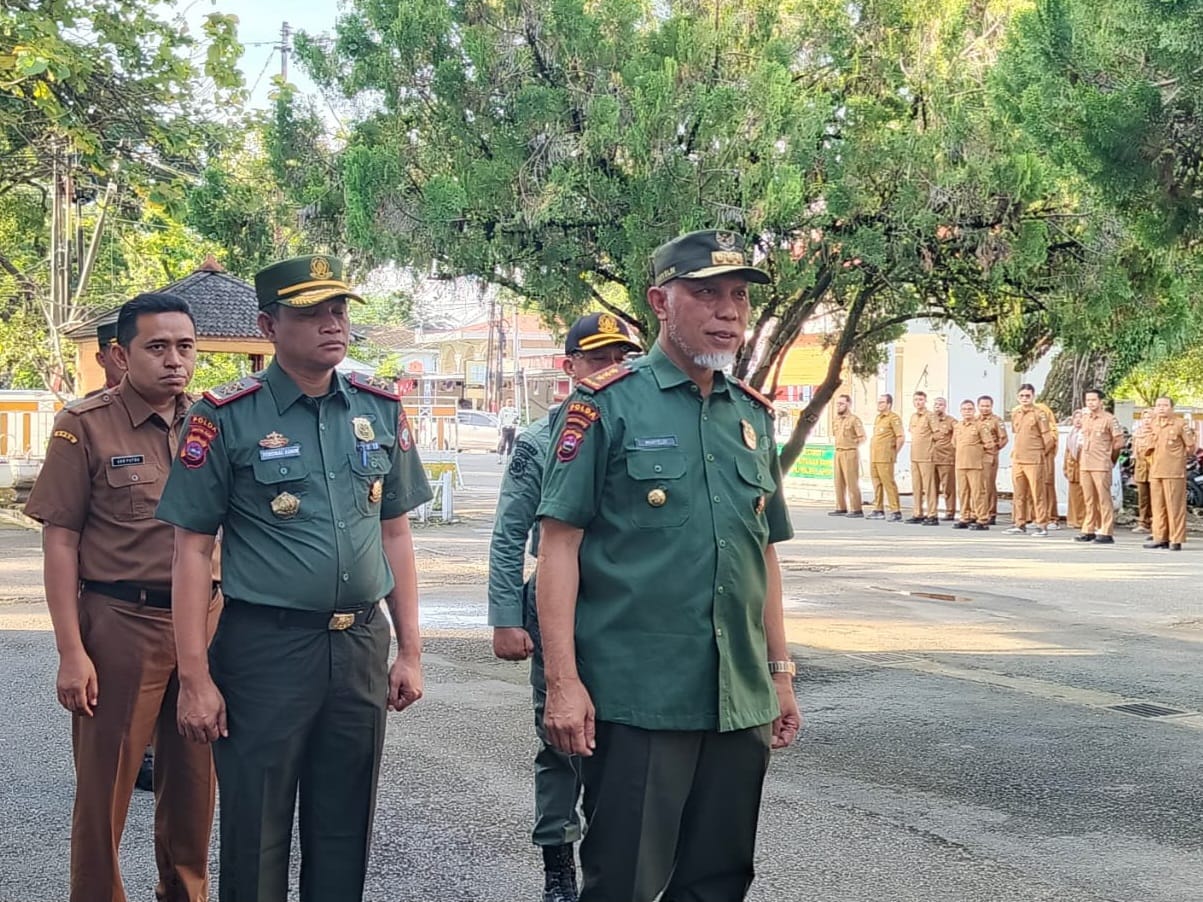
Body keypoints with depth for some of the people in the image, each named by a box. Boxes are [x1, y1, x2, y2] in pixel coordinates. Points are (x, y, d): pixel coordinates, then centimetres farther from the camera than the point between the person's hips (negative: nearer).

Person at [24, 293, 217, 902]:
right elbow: (60, 540, -6)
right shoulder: (85, 427, -5)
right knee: (106, 783, 4)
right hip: (121, 622, -4)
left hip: (205, 619, 4)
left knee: (195, 777, 14)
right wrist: (71, 651, -12)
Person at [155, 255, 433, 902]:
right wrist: (194, 678, -9)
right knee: (255, 843, 5)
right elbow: (191, 551, -5)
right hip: (265, 648, -4)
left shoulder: (381, 408, 7)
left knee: (344, 837, 13)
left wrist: (410, 651, 9)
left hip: (362, 648, 4)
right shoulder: (226, 417, -6)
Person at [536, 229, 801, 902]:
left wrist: (781, 672, 15)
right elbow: (559, 543, -9)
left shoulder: (753, 415, 12)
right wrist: (563, 680, -15)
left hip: (741, 700, 6)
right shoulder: (609, 405, -6)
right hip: (636, 696, -6)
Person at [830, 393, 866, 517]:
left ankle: (857, 510, -5)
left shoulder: (854, 419, -9)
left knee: (852, 482, -8)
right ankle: (841, 508, 14)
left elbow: (862, 438, -11)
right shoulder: (836, 420, 13)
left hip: (850, 453, -8)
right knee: (839, 482, 8)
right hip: (838, 453, 8)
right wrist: (839, 445, 13)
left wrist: (851, 445, -7)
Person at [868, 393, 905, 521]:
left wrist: (894, 452, -8)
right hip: (874, 457, 9)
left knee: (888, 483, -10)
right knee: (877, 483, 11)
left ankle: (896, 512, -9)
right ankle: (878, 510, 17)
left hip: (885, 458, -9)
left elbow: (901, 437, -14)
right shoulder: (878, 418, 18)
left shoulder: (893, 418, -8)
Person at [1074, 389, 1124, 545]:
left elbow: (1119, 442, -4)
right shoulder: (1084, 419, 15)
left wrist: (1108, 456, 4)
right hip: (1084, 465, 7)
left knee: (1104, 499, -6)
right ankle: (1089, 531, 16)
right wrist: (1081, 454, 15)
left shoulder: (1109, 419, -5)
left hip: (1101, 466, -7)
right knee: (1089, 500, 10)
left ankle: (1107, 533, -6)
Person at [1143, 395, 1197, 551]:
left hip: (1174, 472, -6)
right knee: (1158, 506, 8)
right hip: (1155, 472, 6)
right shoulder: (1152, 426, 16)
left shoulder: (1181, 424, -2)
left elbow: (1190, 447, 0)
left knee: (1175, 506, -6)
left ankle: (1176, 540, -4)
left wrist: (1179, 457, 4)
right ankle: (1160, 537, 14)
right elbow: (1147, 449, 24)